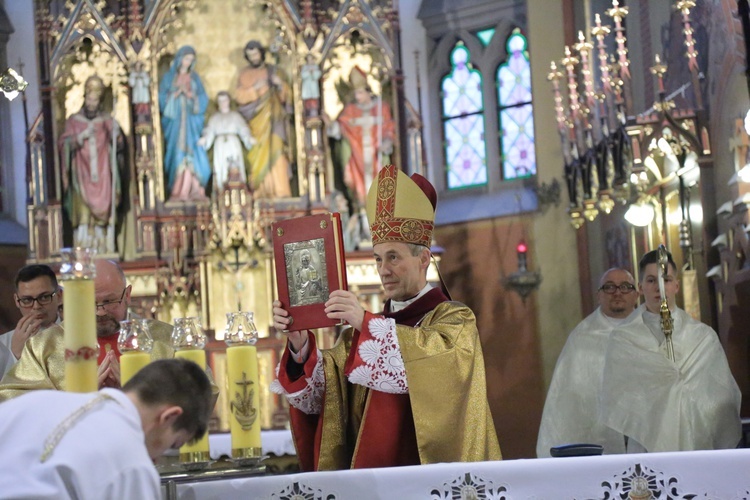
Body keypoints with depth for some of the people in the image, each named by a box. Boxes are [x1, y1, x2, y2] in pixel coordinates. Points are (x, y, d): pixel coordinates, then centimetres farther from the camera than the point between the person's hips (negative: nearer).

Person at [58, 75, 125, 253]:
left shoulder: (107, 121, 9)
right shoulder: (73, 121, 7)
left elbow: (119, 146, 2)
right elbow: (63, 144, -3)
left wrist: (116, 133, -18)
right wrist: (81, 136, -16)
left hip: (103, 176, 1)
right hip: (82, 176, -1)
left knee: (104, 216, -2)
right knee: (83, 215, -9)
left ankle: (104, 251, 1)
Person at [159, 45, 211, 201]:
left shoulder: (194, 78, 15)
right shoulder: (169, 77, 9)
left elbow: (203, 99, 7)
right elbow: (162, 98, 1)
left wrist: (190, 95, -8)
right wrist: (176, 93, -12)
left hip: (191, 121, 2)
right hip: (175, 120, -2)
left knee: (192, 152, -9)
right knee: (177, 152, -8)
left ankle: (194, 190, -11)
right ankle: (177, 192, -10)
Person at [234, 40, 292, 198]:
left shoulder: (272, 71, 13)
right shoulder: (245, 74, 11)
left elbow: (286, 95, 10)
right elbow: (239, 96, -1)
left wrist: (280, 84, -10)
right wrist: (255, 88, -14)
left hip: (273, 119, 0)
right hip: (256, 119, 0)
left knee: (275, 151, -11)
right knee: (258, 154, -9)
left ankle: (279, 190, -16)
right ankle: (262, 190, -10)